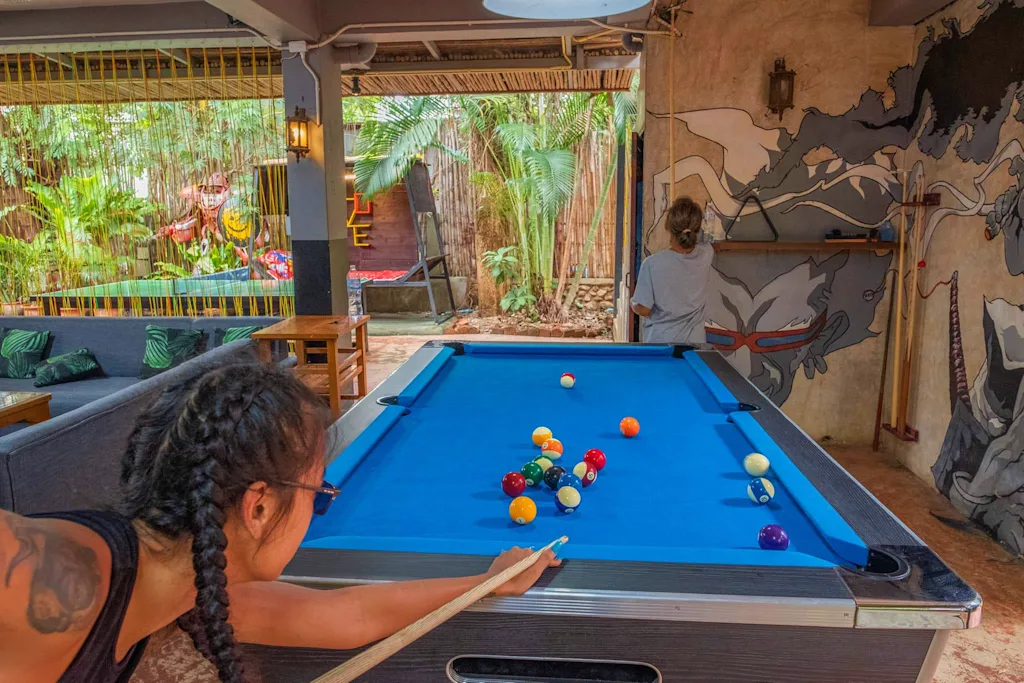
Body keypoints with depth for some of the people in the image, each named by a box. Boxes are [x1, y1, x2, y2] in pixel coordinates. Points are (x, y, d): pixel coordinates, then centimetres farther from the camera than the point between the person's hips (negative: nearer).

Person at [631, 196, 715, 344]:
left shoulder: (653, 263, -22)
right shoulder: (706, 254, -9)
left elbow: (643, 309, -14)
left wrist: (633, 303, 7)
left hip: (661, 343, -3)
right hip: (694, 343, 4)